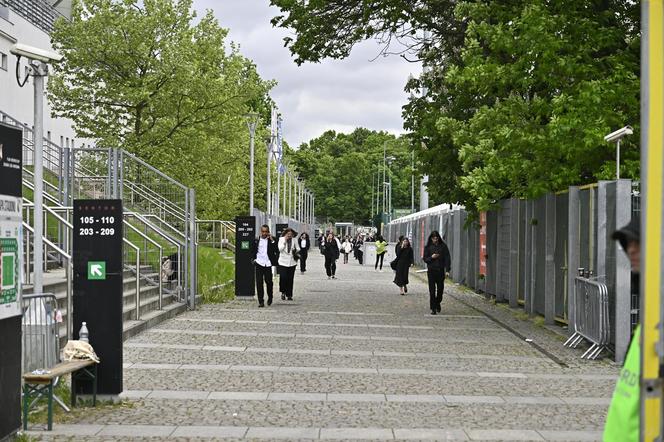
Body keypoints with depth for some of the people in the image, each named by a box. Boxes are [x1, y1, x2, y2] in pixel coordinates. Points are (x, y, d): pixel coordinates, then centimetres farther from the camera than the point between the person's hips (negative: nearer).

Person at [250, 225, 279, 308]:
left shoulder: (272, 240, 4)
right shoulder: (256, 240, 8)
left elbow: (276, 251, -6)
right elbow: (253, 251, 18)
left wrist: (272, 241, -12)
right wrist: (253, 259, 5)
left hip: (268, 264, -1)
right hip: (259, 264, 1)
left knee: (269, 282, 6)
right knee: (259, 282, -4)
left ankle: (270, 297, 31)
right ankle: (261, 301, -1)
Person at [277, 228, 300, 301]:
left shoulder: (294, 240, 6)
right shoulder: (281, 239, 1)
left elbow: (298, 249, 13)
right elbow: (280, 249, -10)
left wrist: (296, 251, -9)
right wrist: (285, 241, -15)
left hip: (292, 262, 2)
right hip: (283, 262, -2)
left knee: (290, 279, 3)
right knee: (283, 277, -12)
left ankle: (289, 295, 11)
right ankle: (283, 292, 8)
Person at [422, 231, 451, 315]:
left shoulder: (443, 246, 3)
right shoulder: (428, 247, 3)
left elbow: (447, 258, 1)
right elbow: (425, 259, 5)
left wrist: (447, 270, -7)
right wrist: (431, 257, -15)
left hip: (440, 270, 1)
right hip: (431, 271, -1)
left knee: (440, 289, 8)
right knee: (432, 290, -4)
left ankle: (438, 303, 33)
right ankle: (433, 308, 0)